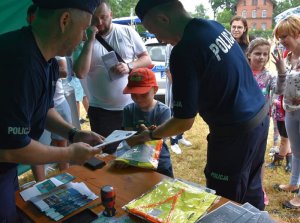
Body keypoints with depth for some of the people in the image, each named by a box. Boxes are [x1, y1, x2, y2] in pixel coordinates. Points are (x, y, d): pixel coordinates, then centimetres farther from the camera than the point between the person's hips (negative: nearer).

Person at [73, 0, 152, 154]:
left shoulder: (127, 32, 1)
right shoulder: (85, 40, -1)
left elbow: (147, 59, 4)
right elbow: (80, 73, -14)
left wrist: (129, 66, -15)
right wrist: (90, 41, -16)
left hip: (132, 106, 1)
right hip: (101, 111, 0)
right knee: (107, 154, 12)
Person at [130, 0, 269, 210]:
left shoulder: (184, 52, -24)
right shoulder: (215, 26, 2)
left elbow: (184, 122, -18)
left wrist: (148, 135, -2)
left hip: (235, 131, -8)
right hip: (260, 115, 9)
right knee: (251, 190, 25)